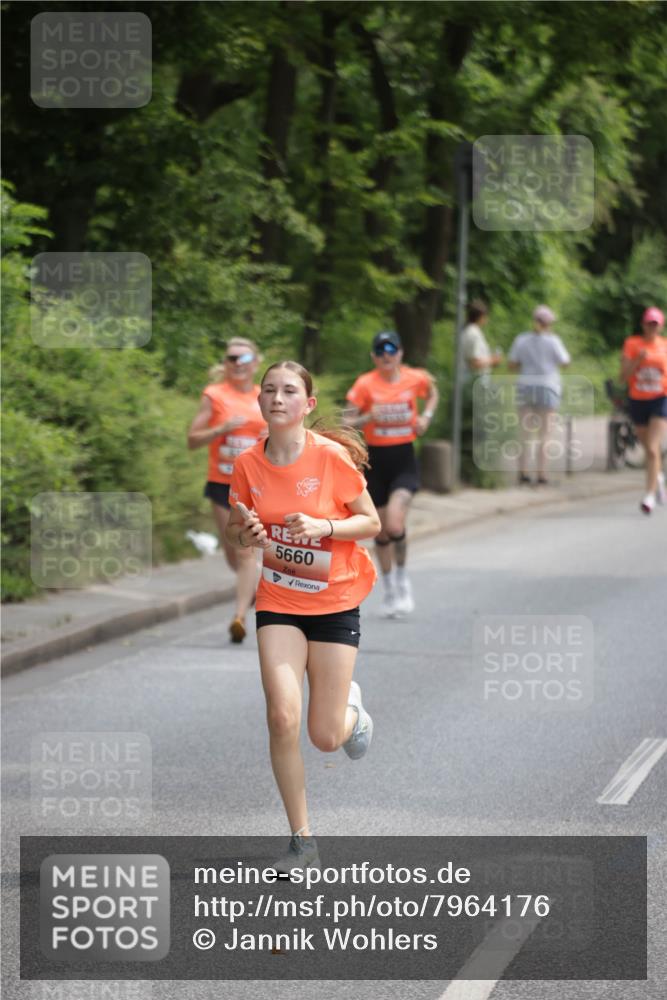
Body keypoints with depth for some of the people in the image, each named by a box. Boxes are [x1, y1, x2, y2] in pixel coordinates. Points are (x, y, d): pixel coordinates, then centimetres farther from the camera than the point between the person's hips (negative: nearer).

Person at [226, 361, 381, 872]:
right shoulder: (248, 464, -3)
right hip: (278, 601, 2)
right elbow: (236, 530, 10)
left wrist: (323, 527, -23)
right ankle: (303, 840, -2)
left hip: (335, 603, -2)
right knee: (283, 717, -16)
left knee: (326, 737, 0)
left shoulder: (332, 457, -13)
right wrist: (247, 534, -14)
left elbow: (372, 522, -5)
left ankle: (351, 707, 40)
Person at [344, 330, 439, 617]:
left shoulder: (416, 378, -2)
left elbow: (432, 393, 20)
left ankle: (402, 578, 5)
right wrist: (369, 417, -27)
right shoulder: (365, 384, -6)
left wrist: (427, 416, 3)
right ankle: (389, 590, 27)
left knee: (395, 524, -20)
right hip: (376, 461, 1)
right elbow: (347, 421, -8)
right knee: (381, 531, 9)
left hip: (404, 460, -1)